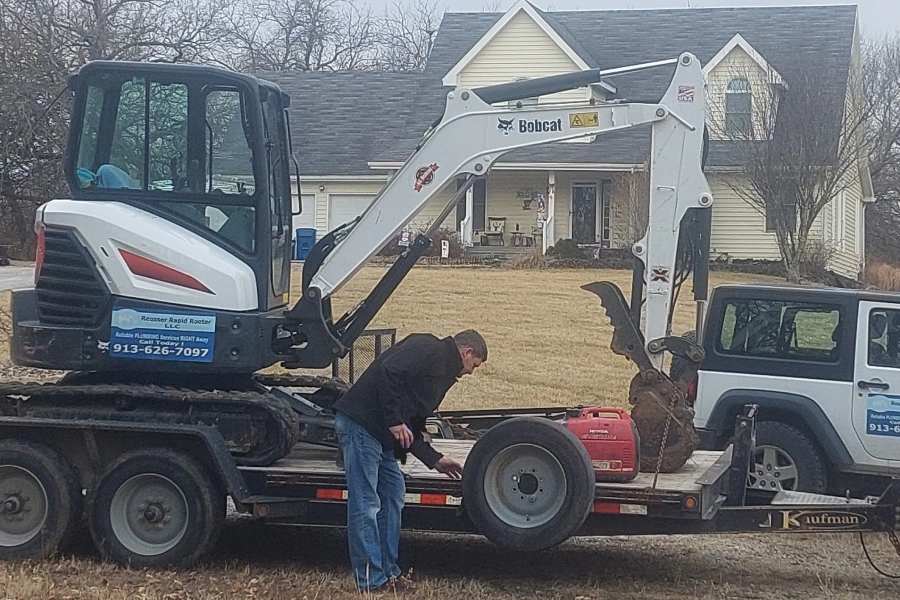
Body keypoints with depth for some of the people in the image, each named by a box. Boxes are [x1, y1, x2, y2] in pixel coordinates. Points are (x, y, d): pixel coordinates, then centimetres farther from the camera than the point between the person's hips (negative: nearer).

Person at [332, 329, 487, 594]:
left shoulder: (441, 372, 24)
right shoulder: (429, 349, -5)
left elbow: (412, 428, 27)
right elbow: (389, 371, -21)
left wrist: (434, 460, 26)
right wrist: (395, 421, -20)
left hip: (381, 433, 11)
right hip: (360, 423, -11)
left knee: (393, 493, 14)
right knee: (365, 504, -7)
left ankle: (388, 571, 20)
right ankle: (371, 580, -5)